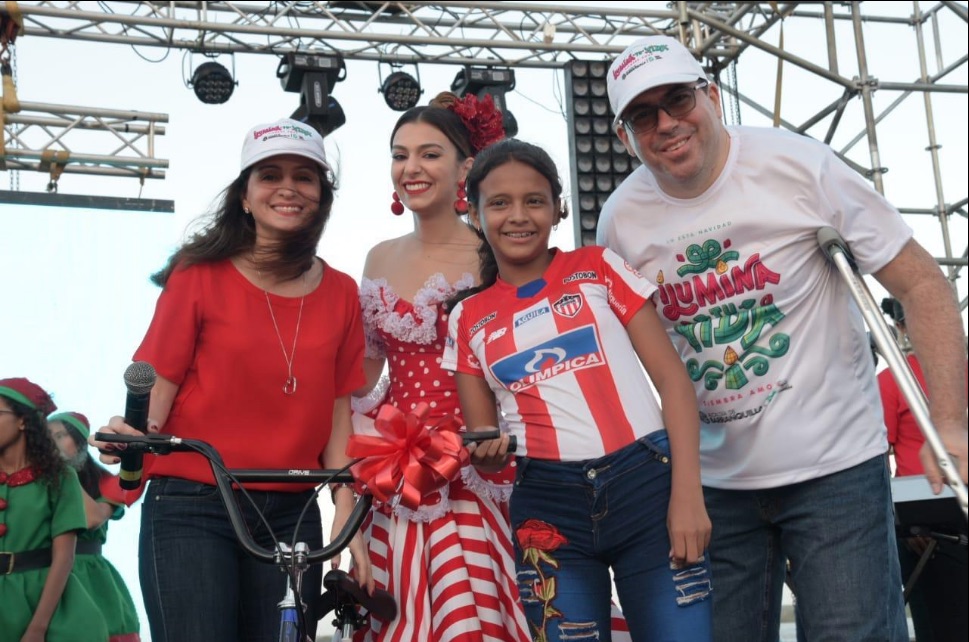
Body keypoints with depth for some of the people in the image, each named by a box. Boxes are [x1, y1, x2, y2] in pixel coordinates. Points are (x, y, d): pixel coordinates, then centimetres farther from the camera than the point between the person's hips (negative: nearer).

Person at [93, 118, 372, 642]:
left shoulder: (339, 294, 7)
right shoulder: (200, 276, -3)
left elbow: (337, 411, 6)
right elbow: (159, 383, -3)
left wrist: (347, 516, -1)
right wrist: (134, 436, -24)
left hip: (292, 516, 3)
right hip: (192, 509, -3)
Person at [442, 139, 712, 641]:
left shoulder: (599, 269, 6)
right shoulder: (467, 319, 10)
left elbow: (672, 380, 0)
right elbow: (481, 440, 14)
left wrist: (687, 495, -10)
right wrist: (490, 450, -11)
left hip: (646, 485, -1)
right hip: (549, 506, 2)